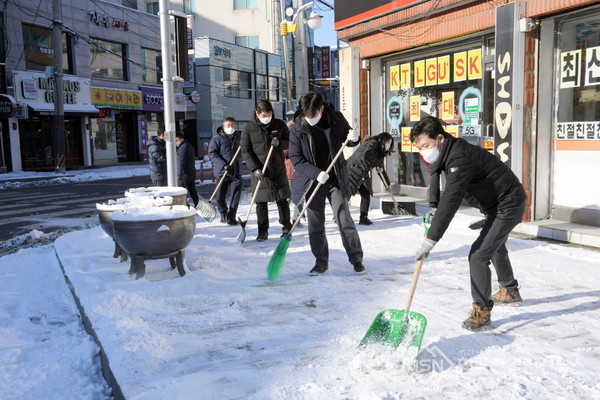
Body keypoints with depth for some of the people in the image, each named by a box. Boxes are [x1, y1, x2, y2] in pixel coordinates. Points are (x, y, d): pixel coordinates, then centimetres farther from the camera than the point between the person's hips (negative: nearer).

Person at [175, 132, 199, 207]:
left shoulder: (182, 147, -14)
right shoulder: (190, 146, 18)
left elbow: (181, 162, -19)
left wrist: (179, 174, -19)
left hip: (185, 173, -10)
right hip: (192, 171, 10)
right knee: (192, 190, 14)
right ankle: (197, 205, 15)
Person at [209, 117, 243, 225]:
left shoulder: (239, 136, 9)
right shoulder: (217, 138, -2)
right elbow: (212, 153, -8)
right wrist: (223, 165, -19)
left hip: (236, 171, 2)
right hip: (222, 172, -2)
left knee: (236, 195, -3)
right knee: (221, 196, 6)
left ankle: (231, 217, 3)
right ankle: (223, 214, 27)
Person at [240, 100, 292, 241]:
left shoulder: (279, 125, 1)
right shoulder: (249, 127, -3)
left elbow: (290, 142, 9)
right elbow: (245, 150, -4)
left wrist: (279, 143, -15)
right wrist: (255, 169, -14)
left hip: (278, 169, 1)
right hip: (259, 171, -1)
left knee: (282, 199, 7)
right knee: (261, 202, 1)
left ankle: (286, 227, 22)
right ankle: (263, 231, 12)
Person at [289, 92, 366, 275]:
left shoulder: (336, 119, -7)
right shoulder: (297, 128, -10)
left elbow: (348, 140, 10)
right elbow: (296, 159, -8)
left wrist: (354, 138, -15)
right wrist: (316, 173, -21)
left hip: (336, 178, 0)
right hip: (312, 180, 1)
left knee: (344, 219, -1)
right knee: (315, 224, 6)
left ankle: (356, 259, 11)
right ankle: (321, 262, 20)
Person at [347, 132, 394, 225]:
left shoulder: (380, 152, 15)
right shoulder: (373, 143, -11)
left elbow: (381, 170, 21)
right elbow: (367, 155, -31)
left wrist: (388, 183, 22)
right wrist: (378, 164, -20)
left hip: (362, 174, 9)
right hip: (353, 169, -9)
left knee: (366, 194, 1)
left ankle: (363, 218, 5)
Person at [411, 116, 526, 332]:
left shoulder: (459, 158, -31)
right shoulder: (449, 153, 0)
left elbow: (450, 201, -39)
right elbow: (449, 196, 12)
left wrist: (431, 240, -41)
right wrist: (435, 210, -8)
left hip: (508, 205, -11)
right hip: (498, 205, 11)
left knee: (478, 255, -18)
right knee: (495, 247, 29)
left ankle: (482, 311, -5)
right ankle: (510, 292, 51)